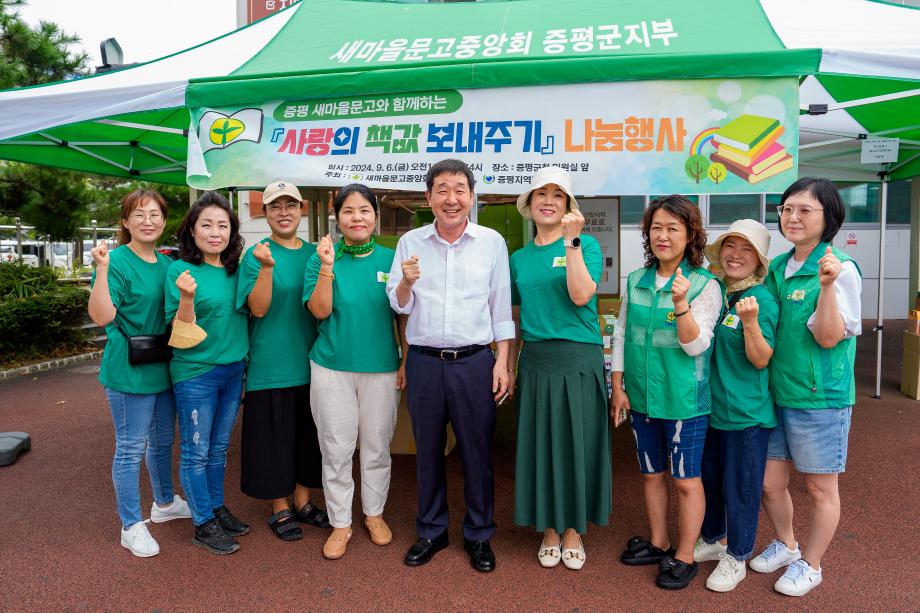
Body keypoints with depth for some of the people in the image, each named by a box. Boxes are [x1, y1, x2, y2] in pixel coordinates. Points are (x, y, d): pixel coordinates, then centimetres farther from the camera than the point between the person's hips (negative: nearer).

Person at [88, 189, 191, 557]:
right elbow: (101, 316, -24)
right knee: (131, 448, 4)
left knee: (163, 440, 21)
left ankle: (164, 503, 40)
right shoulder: (117, 261, -14)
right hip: (129, 372, -7)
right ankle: (131, 526, 19)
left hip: (164, 369, 7)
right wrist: (102, 268, -32)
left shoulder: (167, 264, 7)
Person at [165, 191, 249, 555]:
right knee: (196, 452, 7)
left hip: (233, 369, 5)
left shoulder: (235, 269, 3)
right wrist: (186, 297, -33)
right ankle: (203, 525, 20)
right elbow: (181, 331, -15)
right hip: (195, 374, -5)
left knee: (219, 448, 19)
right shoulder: (180, 270, -12)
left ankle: (217, 508, 34)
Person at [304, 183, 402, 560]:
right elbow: (319, 311, -10)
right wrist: (327, 267, -22)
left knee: (377, 447, 12)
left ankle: (374, 513, 33)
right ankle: (340, 522, 25)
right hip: (332, 368, -1)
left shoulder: (390, 258, 1)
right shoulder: (322, 256, -1)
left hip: (381, 367, 1)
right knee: (336, 449, 8)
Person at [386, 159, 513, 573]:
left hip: (474, 362, -1)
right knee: (427, 452, 13)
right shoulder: (410, 243, 3)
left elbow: (501, 307, 3)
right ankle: (431, 531, 32)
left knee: (477, 452, 8)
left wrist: (502, 362, -1)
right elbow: (399, 306, 5)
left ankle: (479, 535, 28)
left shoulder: (492, 242, 1)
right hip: (424, 363, 2)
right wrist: (407, 282, -17)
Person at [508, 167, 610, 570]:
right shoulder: (520, 258, 10)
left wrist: (571, 241, -20)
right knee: (540, 444, 9)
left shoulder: (586, 245, -1)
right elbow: (516, 318, 13)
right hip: (535, 361, 3)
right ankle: (549, 529, 27)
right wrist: (509, 365, 9)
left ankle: (573, 530, 24)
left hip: (578, 359, -3)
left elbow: (581, 296, -18)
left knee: (575, 444, 5)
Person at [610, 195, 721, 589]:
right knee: (651, 474, 18)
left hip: (684, 400, -5)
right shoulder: (635, 281, 2)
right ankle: (658, 543, 37)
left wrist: (680, 303, -30)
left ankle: (684, 556, 26)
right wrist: (618, 387, 6)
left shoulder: (704, 285, -10)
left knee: (686, 480, 8)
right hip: (641, 396, 5)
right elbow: (621, 334, 8)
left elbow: (696, 345, -15)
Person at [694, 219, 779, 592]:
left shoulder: (763, 300, -16)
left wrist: (751, 323, -33)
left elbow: (761, 360, -18)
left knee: (740, 485, 8)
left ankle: (736, 557, 27)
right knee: (708, 476, 20)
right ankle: (712, 539, 41)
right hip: (710, 405, 6)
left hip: (746, 411, -6)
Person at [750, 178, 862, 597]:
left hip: (820, 397, -6)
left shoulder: (840, 269, -13)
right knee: (770, 482, 15)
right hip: (776, 393, 6)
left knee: (819, 487, 11)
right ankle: (785, 544, 41)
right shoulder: (777, 268, 7)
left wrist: (827, 286, -30)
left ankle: (810, 564, 31)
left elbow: (829, 337, -20)